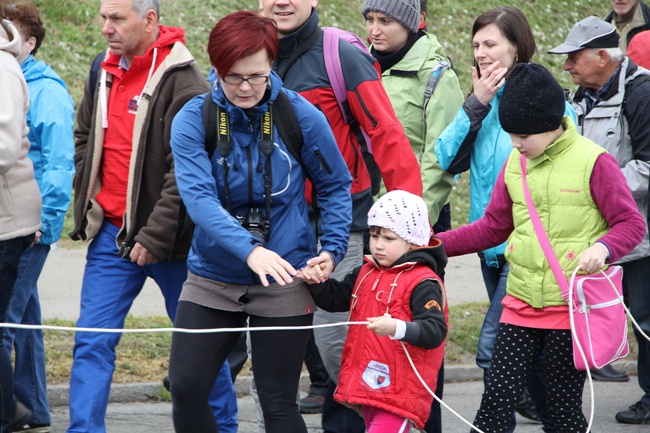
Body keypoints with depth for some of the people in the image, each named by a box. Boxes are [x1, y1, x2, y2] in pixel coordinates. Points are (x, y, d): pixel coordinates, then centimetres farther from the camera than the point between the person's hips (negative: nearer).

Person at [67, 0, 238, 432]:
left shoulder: (183, 81, -15)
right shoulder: (104, 74, 8)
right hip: (111, 234, 6)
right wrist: (87, 201, 12)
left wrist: (156, 234, -20)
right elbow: (85, 139, 24)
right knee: (92, 341, -2)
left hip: (169, 239, -6)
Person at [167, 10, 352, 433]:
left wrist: (332, 248, -8)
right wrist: (248, 250, -36)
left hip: (284, 281, -1)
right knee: (186, 387, -4)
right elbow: (198, 196, -22)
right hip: (213, 276, 1)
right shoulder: (193, 120, -9)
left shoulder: (301, 116, -8)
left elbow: (336, 187, 5)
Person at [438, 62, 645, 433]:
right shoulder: (515, 164, 8)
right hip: (521, 303, 5)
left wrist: (603, 248, -27)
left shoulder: (593, 162, -9)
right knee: (497, 399, 0)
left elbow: (632, 224, -7)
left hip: (572, 305, -5)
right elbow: (493, 228, 16)